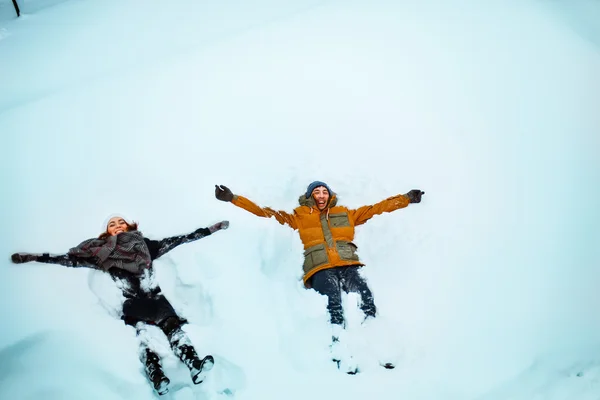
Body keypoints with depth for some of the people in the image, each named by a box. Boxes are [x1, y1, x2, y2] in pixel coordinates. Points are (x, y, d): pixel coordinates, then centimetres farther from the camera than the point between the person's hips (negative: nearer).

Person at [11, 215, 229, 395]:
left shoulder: (143, 244, 25)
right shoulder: (102, 251, 23)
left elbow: (175, 240, 23)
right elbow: (72, 258, 18)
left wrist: (209, 230, 20)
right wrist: (33, 257, 12)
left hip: (153, 296, 1)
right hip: (131, 301, -1)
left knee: (172, 324, -25)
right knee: (139, 332, -29)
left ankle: (195, 365, -43)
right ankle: (157, 377, -50)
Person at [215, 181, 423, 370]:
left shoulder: (345, 213, 25)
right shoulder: (299, 216, 19)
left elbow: (376, 208, 29)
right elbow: (267, 213, 15)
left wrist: (407, 198, 31)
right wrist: (233, 198, 9)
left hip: (348, 266, 2)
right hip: (321, 270, -2)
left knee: (367, 302, -24)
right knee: (334, 307, -30)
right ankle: (339, 356, -32)